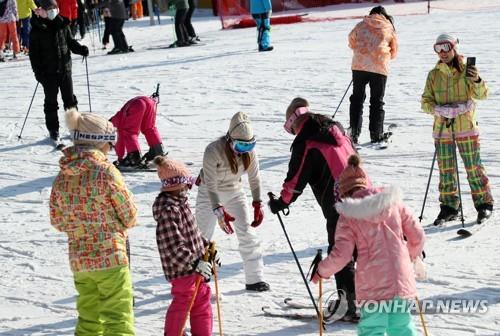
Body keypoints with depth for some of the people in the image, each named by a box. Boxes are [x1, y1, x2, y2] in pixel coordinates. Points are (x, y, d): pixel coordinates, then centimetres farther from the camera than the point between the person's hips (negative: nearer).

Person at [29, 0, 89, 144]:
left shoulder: (63, 25, 3)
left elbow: (70, 42, 14)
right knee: (51, 102, 4)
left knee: (70, 99, 9)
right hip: (48, 71, -3)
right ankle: (53, 131, 12)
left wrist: (81, 49, -5)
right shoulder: (37, 29, -7)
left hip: (65, 68, 3)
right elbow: (34, 53, -5)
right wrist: (38, 71, -11)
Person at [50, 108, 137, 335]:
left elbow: (57, 221, 10)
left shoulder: (62, 177, 2)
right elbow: (129, 215, -7)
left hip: (78, 259, 6)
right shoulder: (105, 172, -14)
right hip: (110, 257, -6)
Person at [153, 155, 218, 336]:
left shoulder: (180, 203, 7)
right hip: (182, 268, -10)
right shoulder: (168, 210, -25)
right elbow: (173, 246, -27)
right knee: (182, 302, 1)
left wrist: (207, 248, 20)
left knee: (202, 300, 17)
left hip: (194, 267, 10)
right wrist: (195, 264, -26)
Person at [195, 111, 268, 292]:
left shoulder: (249, 151, -19)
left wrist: (258, 204, -10)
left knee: (247, 233, -4)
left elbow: (254, 178, -7)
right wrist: (219, 211, -37)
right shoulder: (214, 150, -32)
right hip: (209, 193, -3)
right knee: (202, 235, -2)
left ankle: (254, 279, 3)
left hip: (234, 191, 4)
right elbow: (210, 185, -31)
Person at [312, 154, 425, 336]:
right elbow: (417, 235, 9)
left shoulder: (348, 215, -4)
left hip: (373, 284, -4)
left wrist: (321, 271, 10)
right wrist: (412, 254, 30)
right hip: (401, 279, 4)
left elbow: (341, 255, -8)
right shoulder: (393, 202, 6)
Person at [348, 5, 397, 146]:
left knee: (357, 99, 12)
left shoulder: (361, 25, 8)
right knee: (377, 101, 10)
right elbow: (394, 52, 14)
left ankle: (354, 133, 6)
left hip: (359, 65, 1)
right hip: (380, 67, -1)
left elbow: (351, 41, 18)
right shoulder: (389, 29, 8)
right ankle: (376, 135, 8)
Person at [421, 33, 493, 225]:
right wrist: (441, 110, -16)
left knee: (473, 168, -2)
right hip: (442, 128, 3)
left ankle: (484, 204, 9)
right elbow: (426, 101, 4)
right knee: (445, 170, 6)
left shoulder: (466, 71, 0)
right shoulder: (434, 75, 7)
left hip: (466, 126, -3)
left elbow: (482, 94, -7)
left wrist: (476, 81, -28)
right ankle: (449, 207, 15)